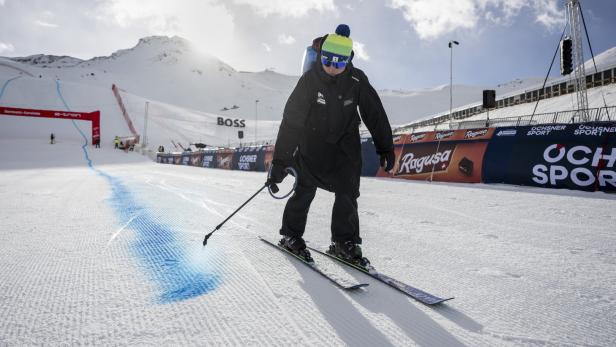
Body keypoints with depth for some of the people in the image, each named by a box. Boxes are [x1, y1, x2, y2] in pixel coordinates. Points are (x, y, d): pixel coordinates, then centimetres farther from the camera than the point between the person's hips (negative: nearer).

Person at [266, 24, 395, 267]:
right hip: (312, 143, -2)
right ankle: (291, 236, 13)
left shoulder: (357, 81, -13)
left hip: (345, 143, 2)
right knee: (305, 190, -5)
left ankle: (344, 242, 7)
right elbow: (291, 120, -17)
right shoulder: (310, 80, -17)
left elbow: (374, 114, -2)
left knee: (348, 192, -4)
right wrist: (280, 160, -20)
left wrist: (385, 147, -1)